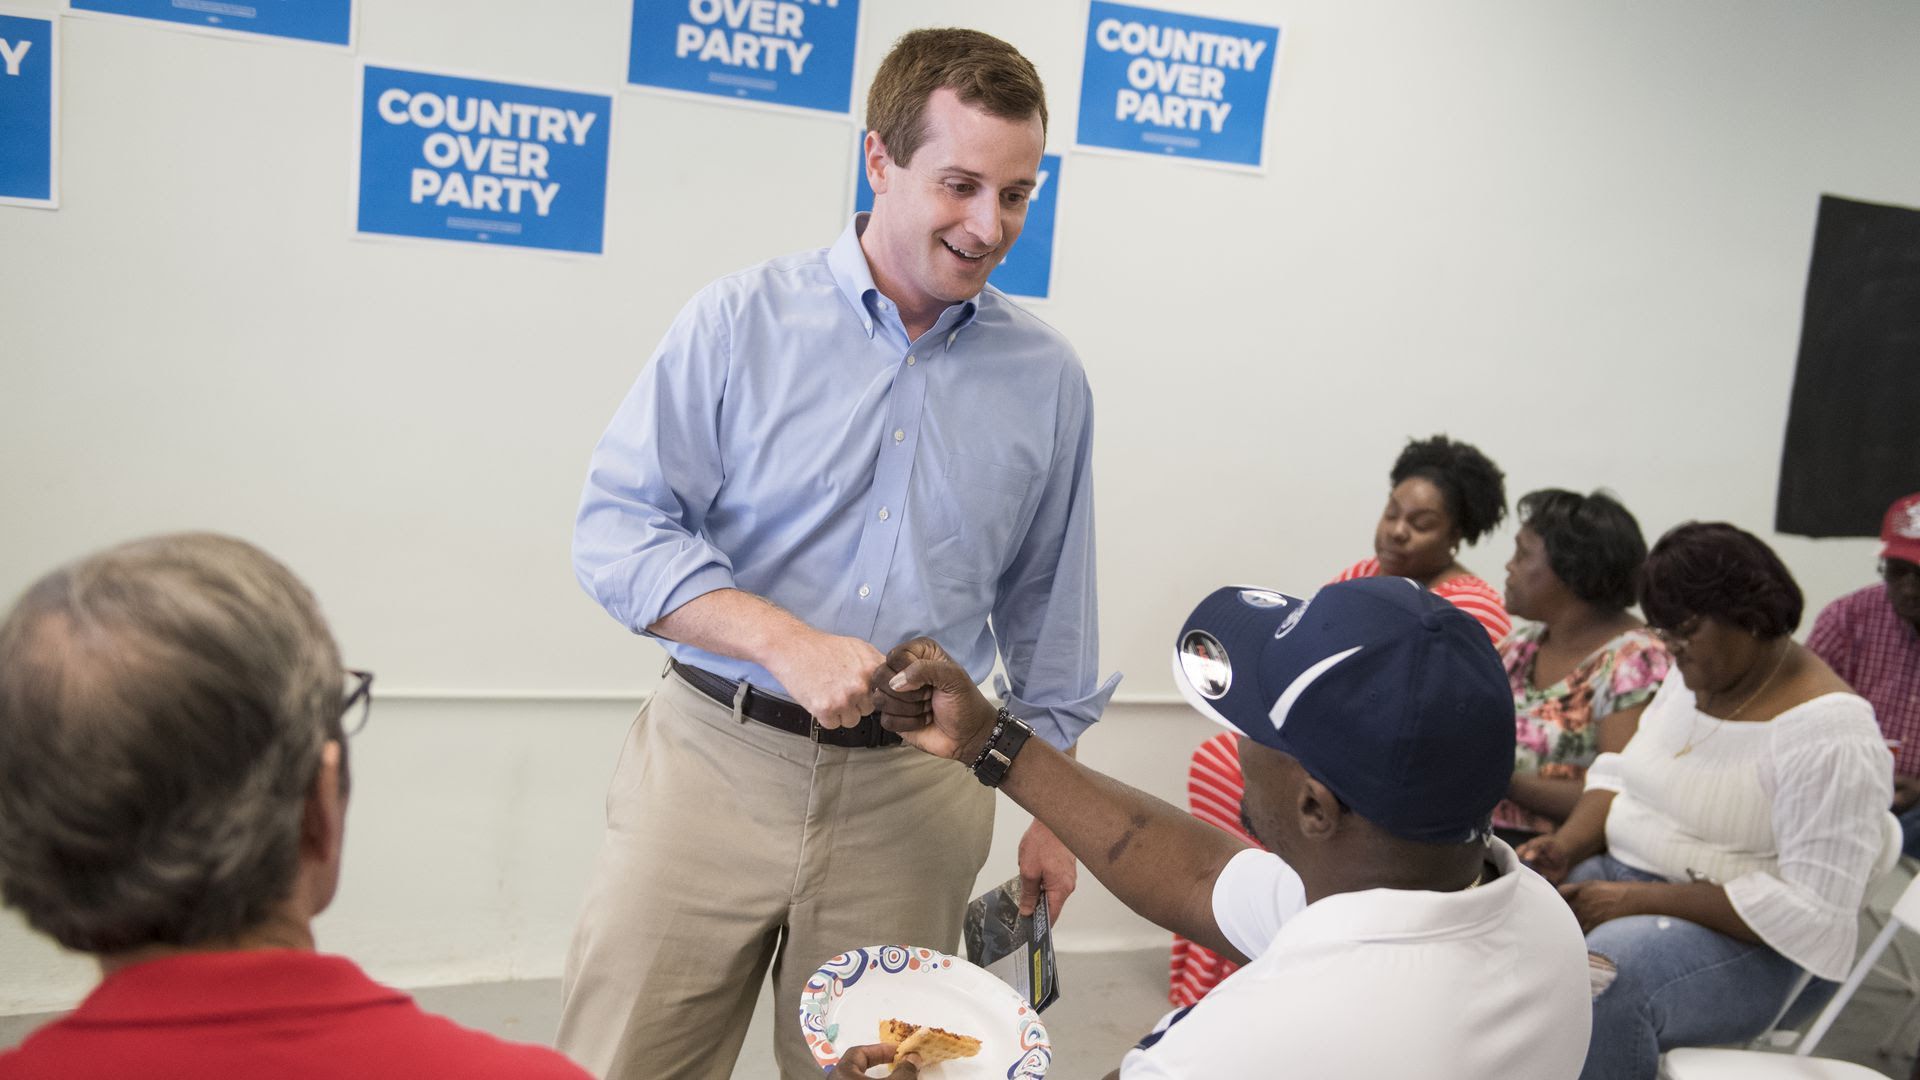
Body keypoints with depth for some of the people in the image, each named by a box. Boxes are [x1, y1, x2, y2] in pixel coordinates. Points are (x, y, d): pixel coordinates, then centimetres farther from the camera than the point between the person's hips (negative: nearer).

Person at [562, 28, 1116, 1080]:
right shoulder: (743, 320, -3)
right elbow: (617, 528, -7)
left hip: (912, 796, 2)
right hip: (715, 761, -1)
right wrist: (789, 642, -20)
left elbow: (1048, 614, 14)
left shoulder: (1047, 380, 6)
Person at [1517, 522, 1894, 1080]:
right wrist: (1567, 845, -5)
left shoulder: (1827, 735, -16)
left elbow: (1813, 909, -21)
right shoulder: (1693, 673, 7)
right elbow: (1621, 775, 16)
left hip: (1738, 936, -7)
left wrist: (1640, 900, -24)